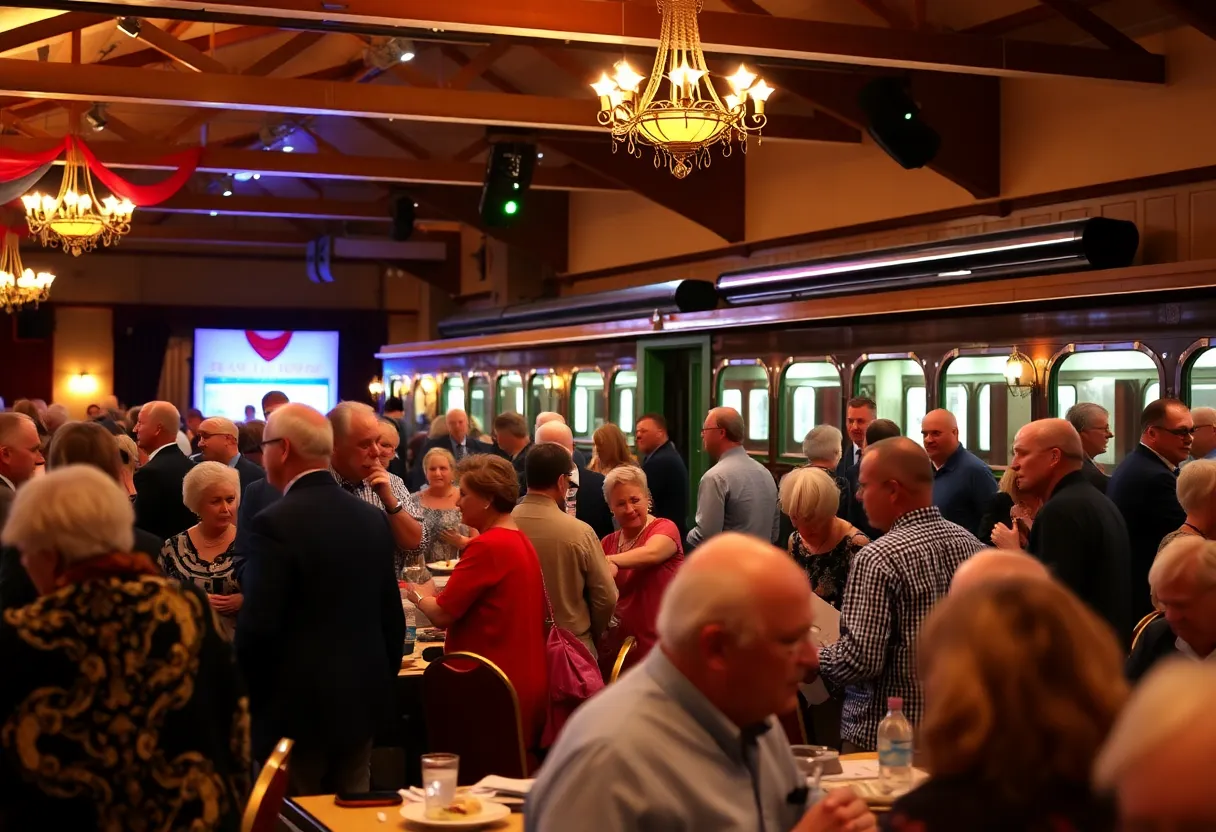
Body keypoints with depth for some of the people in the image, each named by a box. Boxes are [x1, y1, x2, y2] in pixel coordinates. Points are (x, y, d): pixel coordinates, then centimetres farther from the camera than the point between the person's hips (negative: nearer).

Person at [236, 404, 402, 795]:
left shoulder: (276, 522, -16)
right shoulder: (372, 517, 5)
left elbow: (258, 627, -18)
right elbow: (392, 616, 9)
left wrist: (249, 699, -3)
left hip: (296, 707, -6)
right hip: (361, 701, 7)